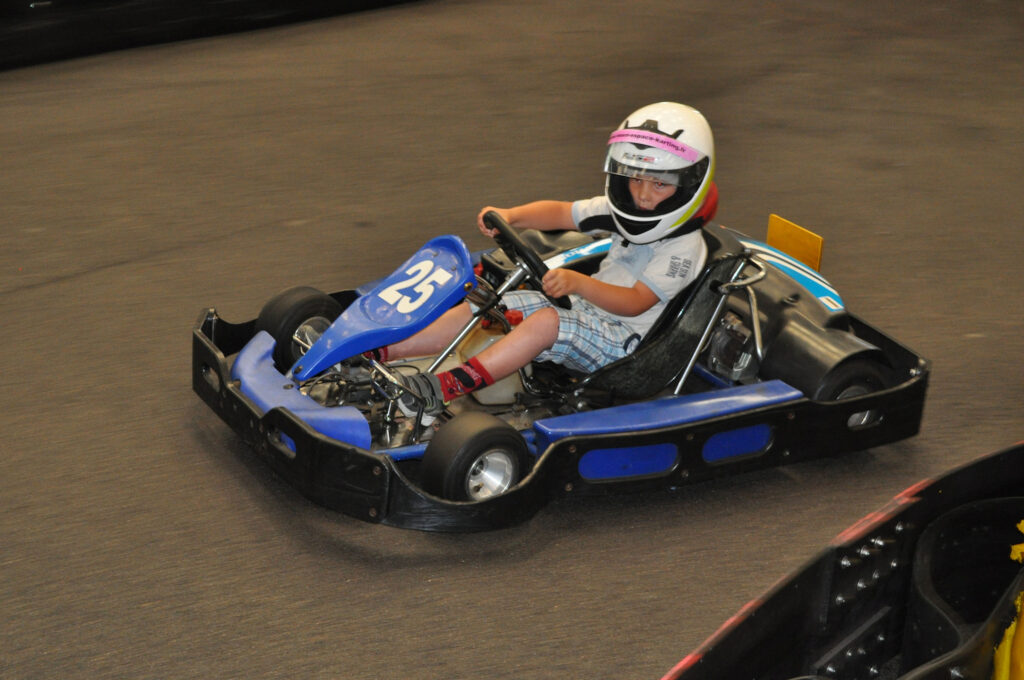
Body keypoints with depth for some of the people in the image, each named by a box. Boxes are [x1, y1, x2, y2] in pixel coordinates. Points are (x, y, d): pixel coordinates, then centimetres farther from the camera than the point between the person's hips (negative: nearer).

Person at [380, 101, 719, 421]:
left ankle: (447, 386, -44)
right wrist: (510, 216, -14)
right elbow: (561, 213, 5)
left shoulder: (683, 248, -16)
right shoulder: (622, 211, 8)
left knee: (547, 321, -35)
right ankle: (378, 354, -10)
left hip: (624, 341, -8)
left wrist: (578, 283, -41)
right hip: (586, 306, 8)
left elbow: (636, 302, -26)